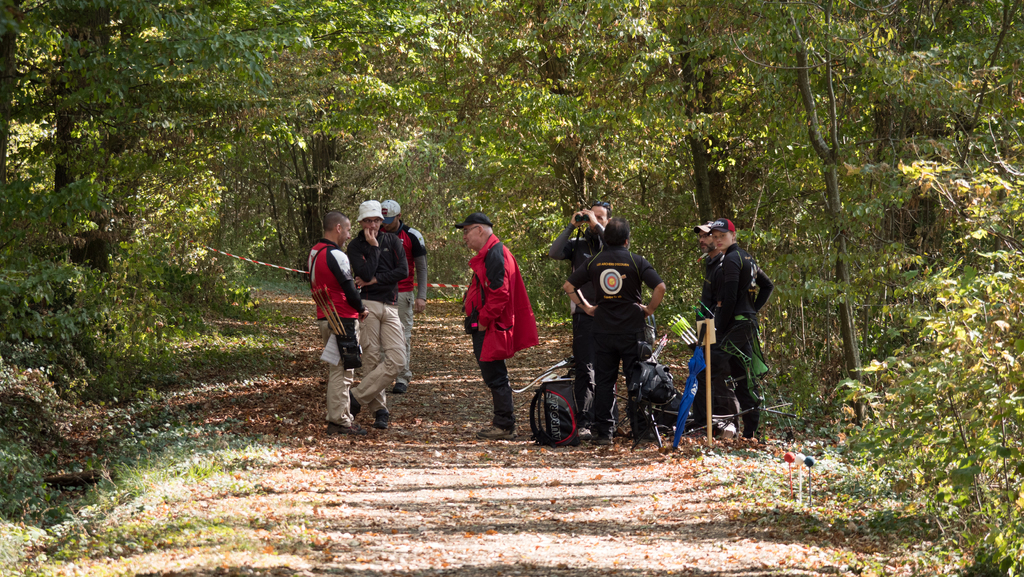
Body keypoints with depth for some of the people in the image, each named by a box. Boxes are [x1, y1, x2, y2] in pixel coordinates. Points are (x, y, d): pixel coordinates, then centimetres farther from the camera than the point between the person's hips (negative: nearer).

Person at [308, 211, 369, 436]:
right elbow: (349, 288, -17)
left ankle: (343, 416, 22)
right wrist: (361, 309, 2)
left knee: (335, 369, 16)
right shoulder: (335, 255, -17)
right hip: (342, 320, -10)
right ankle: (338, 420, -6)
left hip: (324, 317, 10)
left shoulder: (314, 253, 13)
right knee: (342, 371, -6)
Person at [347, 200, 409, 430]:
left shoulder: (392, 241, 13)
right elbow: (366, 273, -12)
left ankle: (357, 397, -6)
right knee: (372, 359, -6)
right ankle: (379, 409, 2)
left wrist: (375, 280, -6)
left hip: (390, 307, 3)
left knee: (396, 359, -10)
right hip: (367, 305, -3)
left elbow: (403, 271, 1)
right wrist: (374, 247, -7)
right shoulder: (355, 246, 3)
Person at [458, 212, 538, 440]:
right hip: (486, 327, 11)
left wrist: (482, 322, -19)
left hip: (491, 328, -11)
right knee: (493, 377, 16)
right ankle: (502, 422, 23)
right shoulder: (487, 254, 17)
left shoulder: (495, 254, -17)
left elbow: (499, 293, -25)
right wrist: (478, 321, 16)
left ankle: (504, 426, -2)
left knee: (495, 377, -6)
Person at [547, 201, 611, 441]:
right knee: (585, 370, -7)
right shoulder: (578, 244, 8)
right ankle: (583, 423, -8)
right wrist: (571, 227, -9)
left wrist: (597, 227, -16)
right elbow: (554, 253, -7)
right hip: (584, 315, -1)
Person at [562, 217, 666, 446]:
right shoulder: (636, 261, -6)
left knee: (603, 382, 7)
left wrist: (586, 307, 12)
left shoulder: (594, 262, 4)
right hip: (631, 330, -3)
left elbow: (568, 286, 7)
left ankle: (603, 432, 5)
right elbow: (660, 287, -16)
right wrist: (649, 310, -2)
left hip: (603, 330, 3)